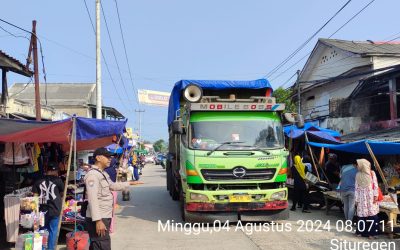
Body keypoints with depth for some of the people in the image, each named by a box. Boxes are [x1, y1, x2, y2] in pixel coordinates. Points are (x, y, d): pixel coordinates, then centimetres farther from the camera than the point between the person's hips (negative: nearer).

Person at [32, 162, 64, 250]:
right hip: (54, 210, -3)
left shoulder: (39, 181, 3)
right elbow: (62, 193, 10)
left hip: (42, 210, 3)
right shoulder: (58, 180, -3)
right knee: (53, 230, 7)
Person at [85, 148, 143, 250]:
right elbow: (93, 199, -25)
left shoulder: (103, 173, 15)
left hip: (105, 217, 11)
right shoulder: (93, 174, -18)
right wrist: (98, 220, -30)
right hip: (98, 219, -11)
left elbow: (113, 185, 32)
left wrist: (129, 183, 33)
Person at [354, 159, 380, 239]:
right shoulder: (358, 175, 8)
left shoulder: (372, 173, -1)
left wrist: (375, 196, -9)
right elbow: (357, 188, 8)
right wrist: (356, 199, 5)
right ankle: (361, 231, 12)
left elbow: (375, 185, -2)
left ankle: (371, 233, 1)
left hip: (371, 197, -3)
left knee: (372, 214, -5)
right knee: (361, 215, 2)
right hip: (362, 197, 3)